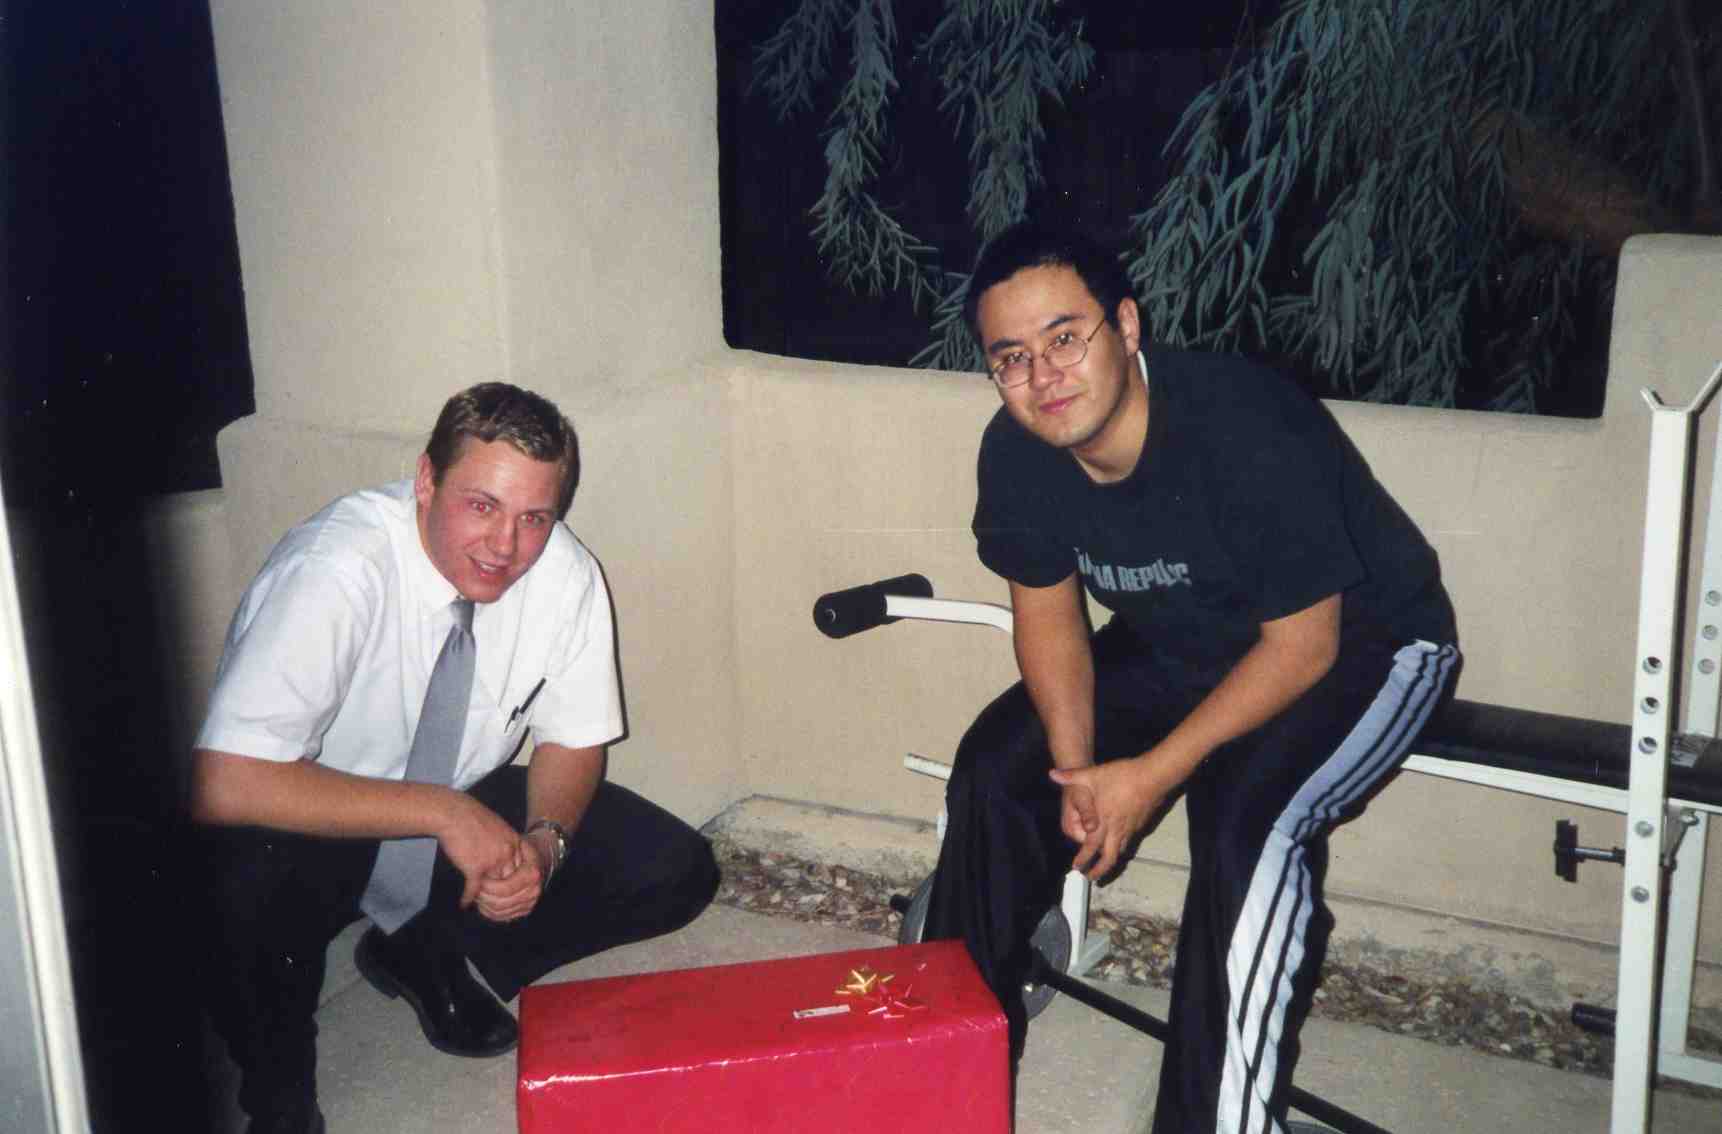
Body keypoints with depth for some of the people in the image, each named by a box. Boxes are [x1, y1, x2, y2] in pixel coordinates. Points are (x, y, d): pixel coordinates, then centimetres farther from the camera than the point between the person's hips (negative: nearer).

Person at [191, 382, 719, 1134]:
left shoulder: (564, 573, -16)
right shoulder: (334, 570, -31)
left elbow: (573, 738, -1)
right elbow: (224, 786, -38)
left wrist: (543, 843, -23)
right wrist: (443, 812, -36)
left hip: (462, 808, 5)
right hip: (322, 826, -5)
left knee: (674, 873, -12)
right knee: (251, 889, -39)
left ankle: (428, 957, 9)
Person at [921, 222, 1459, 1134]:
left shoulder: (1247, 433, -35)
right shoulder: (1015, 451, -15)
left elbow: (1305, 643, -27)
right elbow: (1047, 606, -2)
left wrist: (1154, 774, -28)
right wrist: (1076, 765, -17)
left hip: (1361, 643, -6)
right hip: (1177, 644, 6)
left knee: (1247, 820, -32)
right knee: (996, 765, -6)